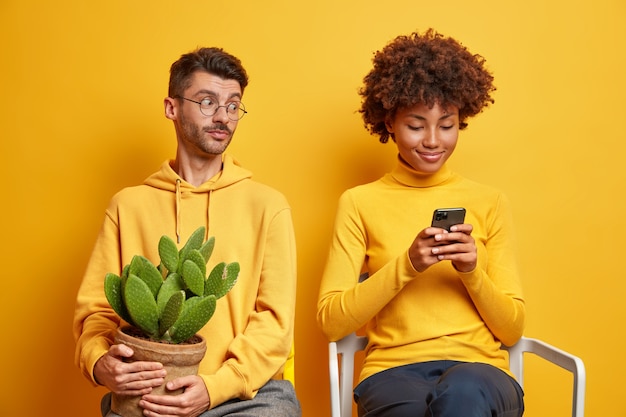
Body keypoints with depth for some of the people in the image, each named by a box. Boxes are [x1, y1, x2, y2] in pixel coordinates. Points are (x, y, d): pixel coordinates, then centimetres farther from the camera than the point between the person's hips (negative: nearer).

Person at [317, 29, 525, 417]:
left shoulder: (490, 203, 12)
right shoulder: (360, 203, 9)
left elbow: (512, 329, 11)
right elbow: (331, 321, 1)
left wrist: (472, 272, -8)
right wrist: (406, 265, -11)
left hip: (479, 372, 1)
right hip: (393, 372, 0)